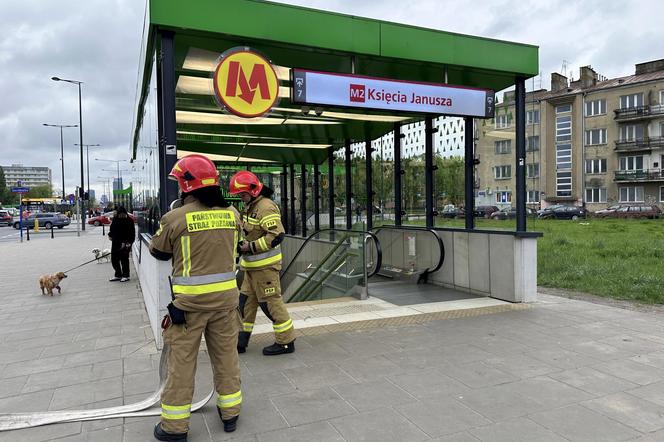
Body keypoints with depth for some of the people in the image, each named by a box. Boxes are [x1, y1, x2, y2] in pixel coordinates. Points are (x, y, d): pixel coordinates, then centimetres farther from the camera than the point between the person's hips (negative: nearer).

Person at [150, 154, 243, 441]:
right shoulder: (232, 213, -3)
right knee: (226, 355, 17)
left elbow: (158, 252, 2)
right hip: (226, 295, 4)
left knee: (182, 360, 10)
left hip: (189, 299, -3)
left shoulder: (175, 217, -14)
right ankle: (230, 413, 32)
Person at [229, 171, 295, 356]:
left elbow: (277, 235, -25)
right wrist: (242, 243, 5)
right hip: (252, 265, 10)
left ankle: (286, 342, 10)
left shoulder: (266, 207, -17)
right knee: (246, 301, 14)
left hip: (265, 265, -10)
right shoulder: (251, 206, 14)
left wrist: (250, 247, -21)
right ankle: (241, 341, 25)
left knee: (271, 302, -2)